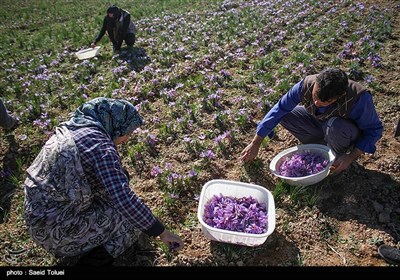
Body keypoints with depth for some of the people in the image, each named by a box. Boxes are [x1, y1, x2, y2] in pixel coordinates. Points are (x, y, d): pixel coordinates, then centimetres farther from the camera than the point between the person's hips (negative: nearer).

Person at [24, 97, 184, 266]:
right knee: (132, 220, -1)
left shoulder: (76, 127, 4)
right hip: (56, 227, -9)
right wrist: (162, 233, -21)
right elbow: (124, 200, -30)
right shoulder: (101, 146, -23)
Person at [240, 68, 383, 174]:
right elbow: (278, 110, -22)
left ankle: (340, 156, -6)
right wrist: (255, 144, -20)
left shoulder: (359, 98, -36)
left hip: (345, 129, -3)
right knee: (285, 113, -18)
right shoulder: (306, 85, -29)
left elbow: (374, 130, -20)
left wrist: (351, 157, -31)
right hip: (318, 122, 4)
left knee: (335, 126, -40)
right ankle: (323, 144, -3)